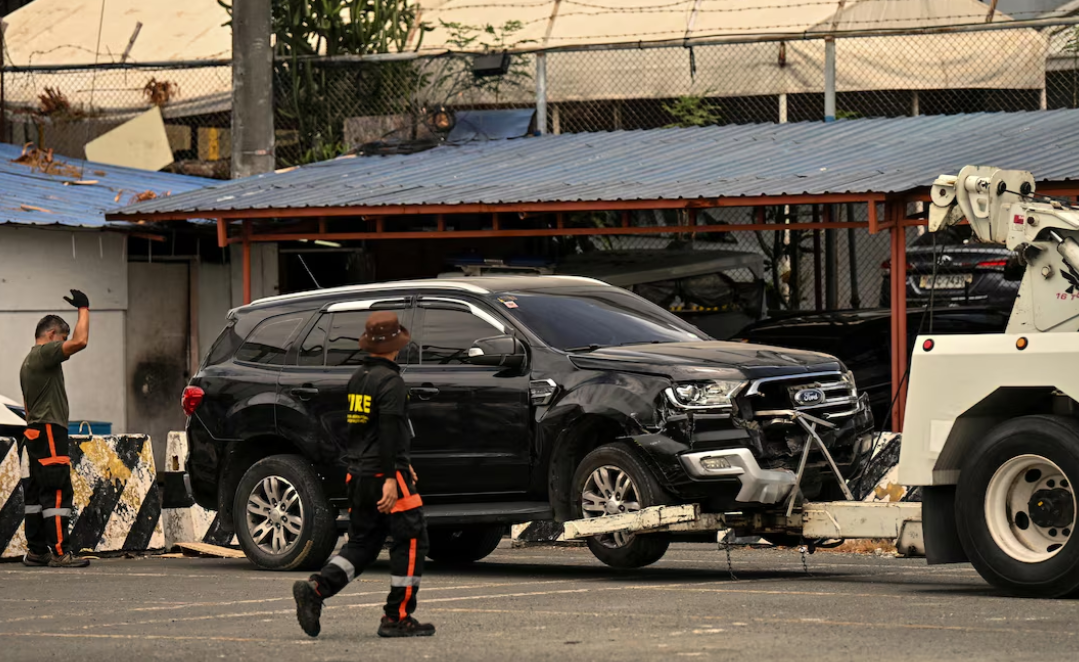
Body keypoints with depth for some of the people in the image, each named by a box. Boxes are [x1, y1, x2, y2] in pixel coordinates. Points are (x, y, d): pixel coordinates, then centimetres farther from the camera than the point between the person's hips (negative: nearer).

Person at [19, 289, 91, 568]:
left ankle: (36, 551, 10)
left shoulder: (28, 362, 22)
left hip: (35, 432, 11)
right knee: (57, 493, -13)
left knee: (36, 494, 9)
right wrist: (83, 309, -11)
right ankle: (59, 552, -17)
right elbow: (80, 341, -22)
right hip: (49, 432, -11)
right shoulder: (44, 353, -10)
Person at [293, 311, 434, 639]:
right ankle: (398, 618, 0)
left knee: (362, 543, 13)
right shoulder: (390, 381, -13)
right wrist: (391, 479, -24)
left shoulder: (357, 378, 14)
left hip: (358, 474, 8)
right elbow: (389, 431, -22)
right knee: (411, 541, 1)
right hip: (385, 476, -8)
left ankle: (315, 589, -6)